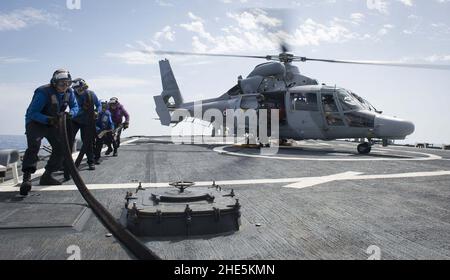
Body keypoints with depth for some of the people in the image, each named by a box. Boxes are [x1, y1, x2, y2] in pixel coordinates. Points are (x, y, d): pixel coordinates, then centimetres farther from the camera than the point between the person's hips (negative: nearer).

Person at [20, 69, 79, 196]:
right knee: (34, 146, -29)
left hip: (53, 123, 7)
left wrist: (69, 113, -26)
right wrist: (49, 120, -45)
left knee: (61, 147, -3)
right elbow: (32, 113, -30)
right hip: (35, 122, -6)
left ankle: (47, 177, 8)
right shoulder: (43, 92, -29)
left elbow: (75, 107, -2)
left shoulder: (69, 92, -10)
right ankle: (27, 178, -32)